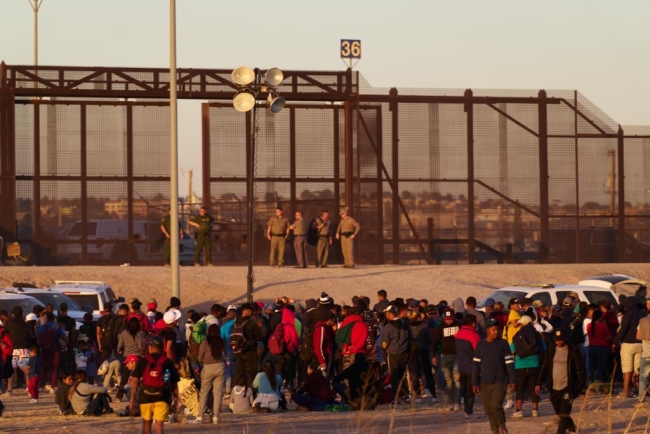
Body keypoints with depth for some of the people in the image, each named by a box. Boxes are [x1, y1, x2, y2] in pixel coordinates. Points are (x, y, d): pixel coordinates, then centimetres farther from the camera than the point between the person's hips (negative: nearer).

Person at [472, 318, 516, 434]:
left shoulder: (503, 344, -2)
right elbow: (476, 365, 8)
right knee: (488, 409, 6)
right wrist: (475, 383, 5)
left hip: (500, 382, -3)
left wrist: (512, 380, -5)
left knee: (496, 406, -16)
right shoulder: (480, 345, 5)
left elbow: (509, 362, -1)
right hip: (485, 383, 3)